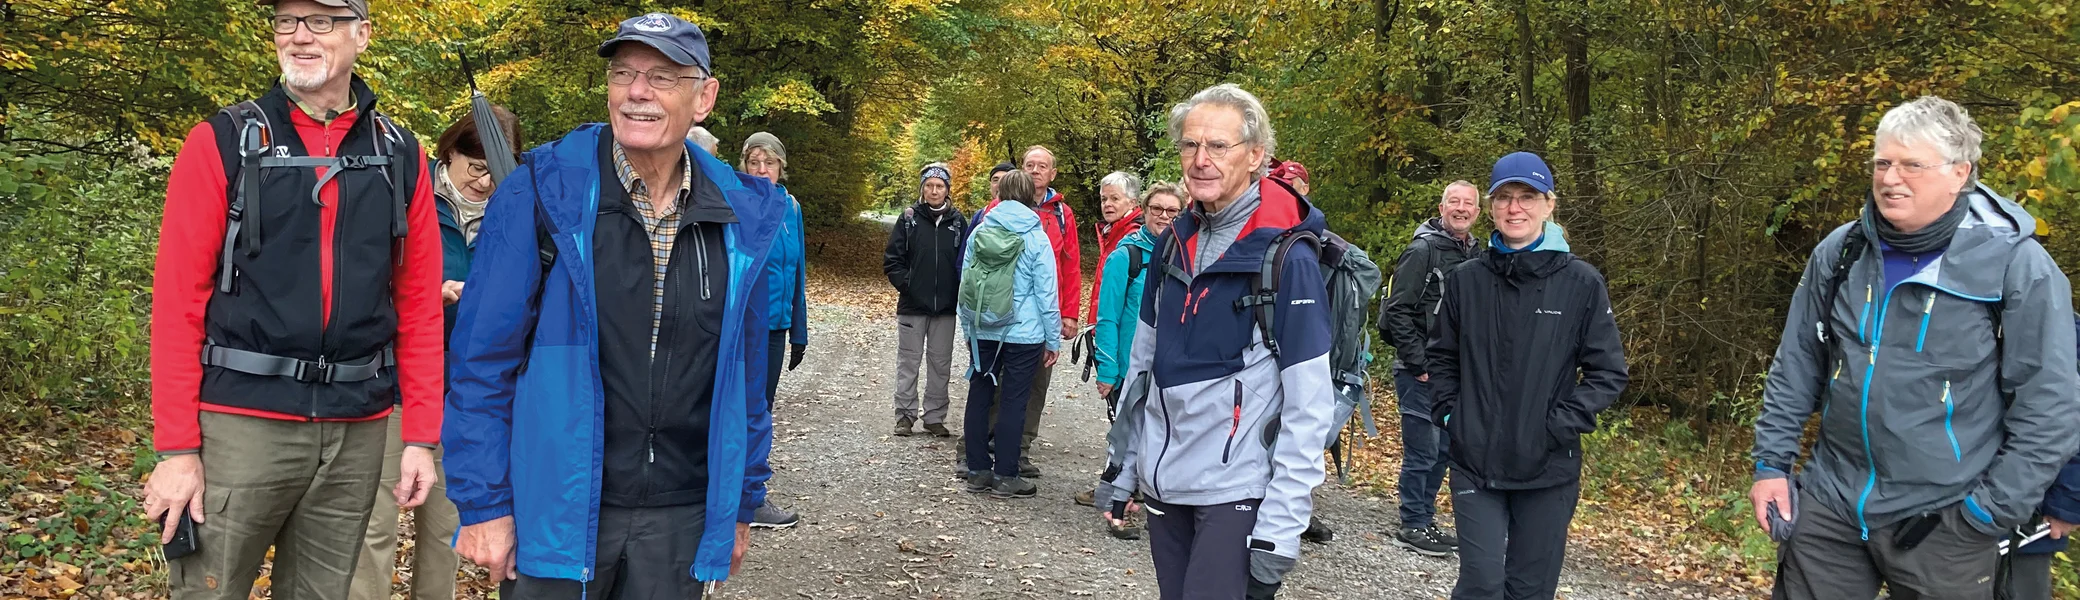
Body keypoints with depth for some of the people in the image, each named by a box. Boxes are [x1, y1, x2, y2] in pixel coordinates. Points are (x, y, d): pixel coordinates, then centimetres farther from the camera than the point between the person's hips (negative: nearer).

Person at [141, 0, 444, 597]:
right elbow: (178, 302, -4)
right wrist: (177, 448, -9)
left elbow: (419, 306, 7)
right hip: (241, 425, -2)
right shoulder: (222, 144, -1)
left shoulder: (401, 156, 7)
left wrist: (420, 436, 2)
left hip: (357, 433, 3)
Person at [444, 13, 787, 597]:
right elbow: (482, 358, -7)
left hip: (679, 521, 3)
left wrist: (742, 504, 12)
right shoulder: (542, 193, -8)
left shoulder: (742, 218, 2)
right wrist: (483, 504, -9)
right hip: (557, 506, -3)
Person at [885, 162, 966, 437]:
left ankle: (935, 417, 17)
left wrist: (958, 292, -4)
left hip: (946, 308, 1)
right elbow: (891, 259, 0)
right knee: (908, 362, 5)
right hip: (912, 306, -1)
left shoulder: (958, 221, 4)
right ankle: (905, 415, 12)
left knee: (941, 364, 8)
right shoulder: (909, 219, 0)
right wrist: (905, 284, -9)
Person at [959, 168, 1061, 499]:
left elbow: (965, 284, 10)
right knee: (1013, 401, 2)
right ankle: (1005, 476, 6)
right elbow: (1046, 294, -6)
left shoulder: (979, 233, 3)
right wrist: (1053, 340, 2)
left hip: (983, 332, 4)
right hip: (1024, 333, -3)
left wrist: (968, 329, 19)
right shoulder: (1036, 238, -8)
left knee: (979, 396, 11)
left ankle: (978, 471, 17)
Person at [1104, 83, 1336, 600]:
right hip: (1163, 482, 6)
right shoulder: (1174, 244, 6)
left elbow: (1309, 405, -15)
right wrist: (1124, 468, 13)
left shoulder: (1287, 257, -13)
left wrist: (1282, 523, -17)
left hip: (1236, 492, -6)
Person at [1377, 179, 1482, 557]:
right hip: (1421, 372, -8)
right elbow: (1398, 310, -15)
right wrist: (1418, 363, -17)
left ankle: (1424, 518, 25)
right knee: (1422, 451, -4)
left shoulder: (1476, 256, 12)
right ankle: (1413, 526, 6)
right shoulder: (1424, 250, -11)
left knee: (1444, 450, 14)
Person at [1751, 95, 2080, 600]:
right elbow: (1795, 367, 11)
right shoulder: (1839, 252, 2)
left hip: (1945, 523, -3)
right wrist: (1772, 463, 6)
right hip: (1830, 504, 4)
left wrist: (1988, 512, -11)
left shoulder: (2017, 265, -10)